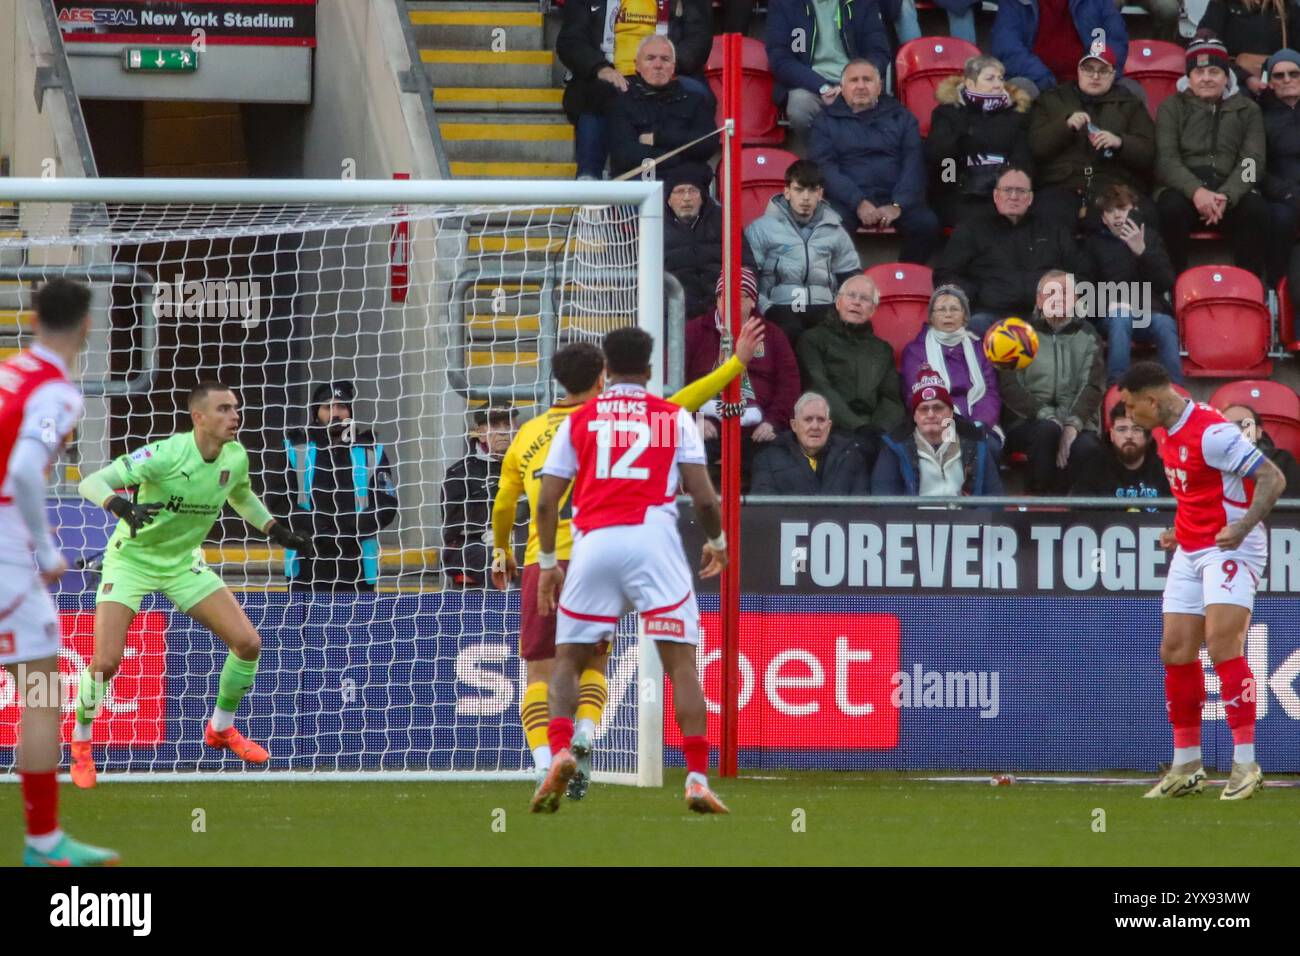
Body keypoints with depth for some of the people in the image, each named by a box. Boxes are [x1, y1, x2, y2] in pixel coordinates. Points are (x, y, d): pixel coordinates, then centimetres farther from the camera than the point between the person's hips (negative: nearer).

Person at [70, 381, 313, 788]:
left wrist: (277, 531, 10)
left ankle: (221, 728, 19)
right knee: (106, 662, -18)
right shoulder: (164, 455, -28)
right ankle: (80, 743, 9)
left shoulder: (235, 457, -8)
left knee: (248, 642, -5)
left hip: (185, 563, 5)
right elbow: (91, 483, -30)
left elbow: (241, 496, 18)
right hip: (132, 560, -5)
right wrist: (122, 506, -49)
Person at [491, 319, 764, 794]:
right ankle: (584, 735, -14)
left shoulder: (528, 435, 14)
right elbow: (678, 406, 4)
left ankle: (544, 760, -17)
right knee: (592, 664, 13)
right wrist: (737, 362, 10)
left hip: (540, 563, 1)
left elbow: (502, 507, 22)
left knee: (539, 674, 3)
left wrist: (501, 554, 40)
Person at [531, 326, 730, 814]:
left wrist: (548, 563, 21)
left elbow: (547, 500, 10)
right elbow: (703, 496, 5)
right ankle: (697, 778, -10)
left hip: (593, 542, 1)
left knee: (568, 660, 12)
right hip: (654, 538, -1)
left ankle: (559, 752, -12)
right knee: (681, 661, 0)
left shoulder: (578, 420, 15)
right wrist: (717, 542, 22)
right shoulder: (674, 417, 12)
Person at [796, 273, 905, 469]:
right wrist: (858, 428, -13)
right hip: (835, 430, -4)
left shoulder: (883, 350, 27)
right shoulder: (814, 340, 13)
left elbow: (891, 399, 15)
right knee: (865, 446, -36)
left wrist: (879, 429, -8)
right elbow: (820, 390, -1)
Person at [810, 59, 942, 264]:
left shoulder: (900, 116, 18)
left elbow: (913, 163, 7)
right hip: (847, 200, -2)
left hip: (896, 198, 2)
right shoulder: (827, 120, 14)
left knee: (928, 225, -28)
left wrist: (897, 205, -11)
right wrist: (858, 203, -15)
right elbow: (824, 168, 1)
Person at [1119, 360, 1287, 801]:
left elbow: (1272, 478, -23)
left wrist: (1242, 527, -32)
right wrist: (1181, 531, 15)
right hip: (1190, 551, 9)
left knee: (1222, 644, -20)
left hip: (1230, 548, -9)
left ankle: (1245, 764, -18)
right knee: (1175, 652, 5)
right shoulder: (1164, 433, 9)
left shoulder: (1210, 432, -20)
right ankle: (1186, 768, 14)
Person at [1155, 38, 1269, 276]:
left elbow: (1252, 162, 3)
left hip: (1230, 191, 1)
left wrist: (1227, 196, -18)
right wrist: (1196, 191, -22)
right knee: (1172, 208, -35)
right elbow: (1166, 160, -1)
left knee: (1256, 210, -31)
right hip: (1184, 188, -1)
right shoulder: (1172, 108, 13)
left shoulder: (1247, 109, 15)